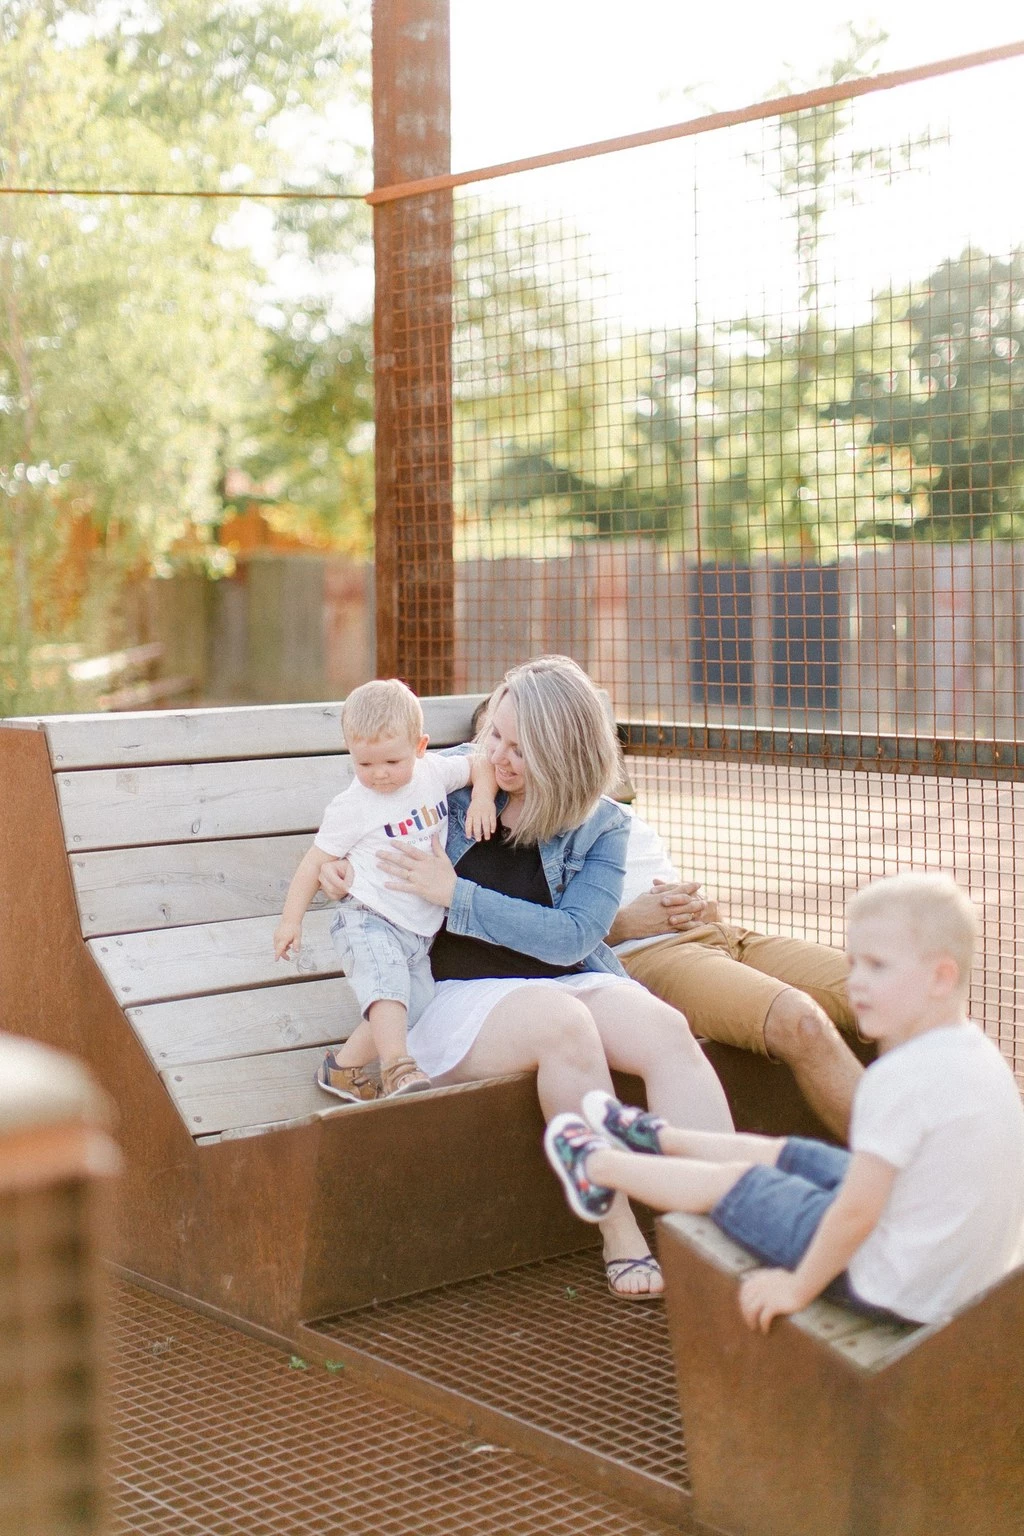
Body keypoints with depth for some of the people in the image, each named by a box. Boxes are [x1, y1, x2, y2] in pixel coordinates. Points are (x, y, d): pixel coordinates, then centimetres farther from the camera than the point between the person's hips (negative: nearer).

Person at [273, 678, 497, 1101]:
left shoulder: (433, 772, 4)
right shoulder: (352, 807, -5)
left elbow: (480, 764, 18)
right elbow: (316, 861, 1)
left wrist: (482, 798, -3)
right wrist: (291, 919, -2)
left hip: (419, 932, 5)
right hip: (369, 921, -5)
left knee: (413, 1008, -3)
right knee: (387, 984, -32)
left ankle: (343, 1067, 9)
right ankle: (398, 1070, -41)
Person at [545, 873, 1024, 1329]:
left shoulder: (899, 1079, -30)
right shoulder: (980, 1053, -1)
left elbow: (856, 1211, -28)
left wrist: (797, 1287, -14)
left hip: (895, 1290, -8)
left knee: (731, 1182, 11)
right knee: (780, 1154, 24)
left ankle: (595, 1165, 36)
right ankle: (658, 1137, 51)